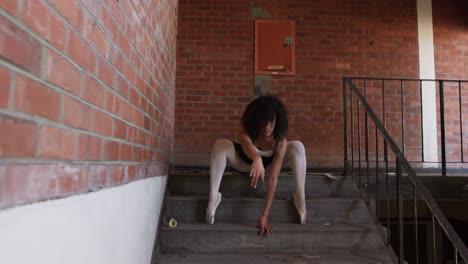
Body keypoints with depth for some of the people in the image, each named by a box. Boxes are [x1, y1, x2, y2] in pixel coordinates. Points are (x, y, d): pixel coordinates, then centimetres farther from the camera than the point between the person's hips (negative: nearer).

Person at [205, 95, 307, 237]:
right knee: (221, 144, -33)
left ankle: (299, 198, -15)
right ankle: (213, 198, -27)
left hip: (268, 164, 1)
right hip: (244, 162, 0)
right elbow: (245, 142, -60)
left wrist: (264, 216, -41)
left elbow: (273, 179, -37)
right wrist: (256, 158, -84)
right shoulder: (247, 129, -34)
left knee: (297, 147, -26)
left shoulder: (280, 141, -34)